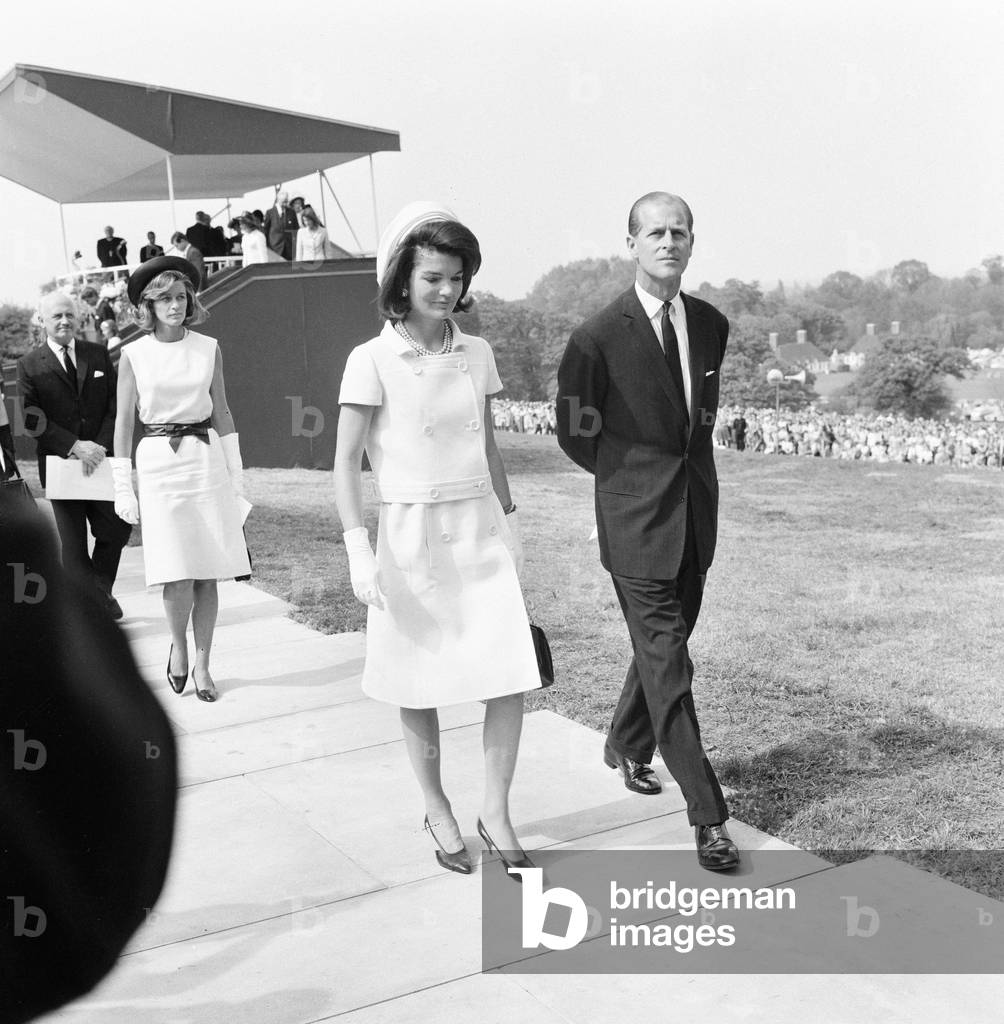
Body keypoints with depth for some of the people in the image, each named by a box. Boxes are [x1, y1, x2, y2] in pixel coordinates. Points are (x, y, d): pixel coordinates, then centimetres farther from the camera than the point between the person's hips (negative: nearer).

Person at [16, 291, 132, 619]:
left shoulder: (99, 355, 8)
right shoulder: (29, 365, 0)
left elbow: (115, 406, 4)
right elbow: (32, 420, -8)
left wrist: (100, 445, -11)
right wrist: (74, 447, -17)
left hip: (101, 459, 2)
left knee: (117, 529, 3)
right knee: (73, 543, 3)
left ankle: (101, 591, 26)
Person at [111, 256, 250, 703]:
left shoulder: (209, 349, 6)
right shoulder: (133, 355, 1)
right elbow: (123, 422, 3)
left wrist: (236, 473, 9)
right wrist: (123, 488, 0)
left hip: (206, 460, 2)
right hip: (158, 463, -2)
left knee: (208, 573, 2)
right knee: (177, 576, -8)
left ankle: (202, 665, 16)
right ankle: (179, 647, 20)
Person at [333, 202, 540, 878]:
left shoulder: (477, 354, 6)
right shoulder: (372, 361, -7)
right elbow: (346, 461, -8)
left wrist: (510, 520, 15)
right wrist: (359, 550, -16)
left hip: (481, 531, 4)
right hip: (412, 535, -3)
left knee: (510, 679, -3)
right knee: (420, 686, 8)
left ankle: (496, 813, 15)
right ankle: (438, 812, 28)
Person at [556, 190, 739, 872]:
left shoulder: (712, 325, 6)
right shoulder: (599, 339, -12)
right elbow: (575, 434, 0)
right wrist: (632, 478, 7)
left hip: (696, 515, 6)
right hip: (637, 522, -6)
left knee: (663, 644, 18)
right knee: (667, 664, -6)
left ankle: (627, 746, 43)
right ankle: (708, 815, 1)